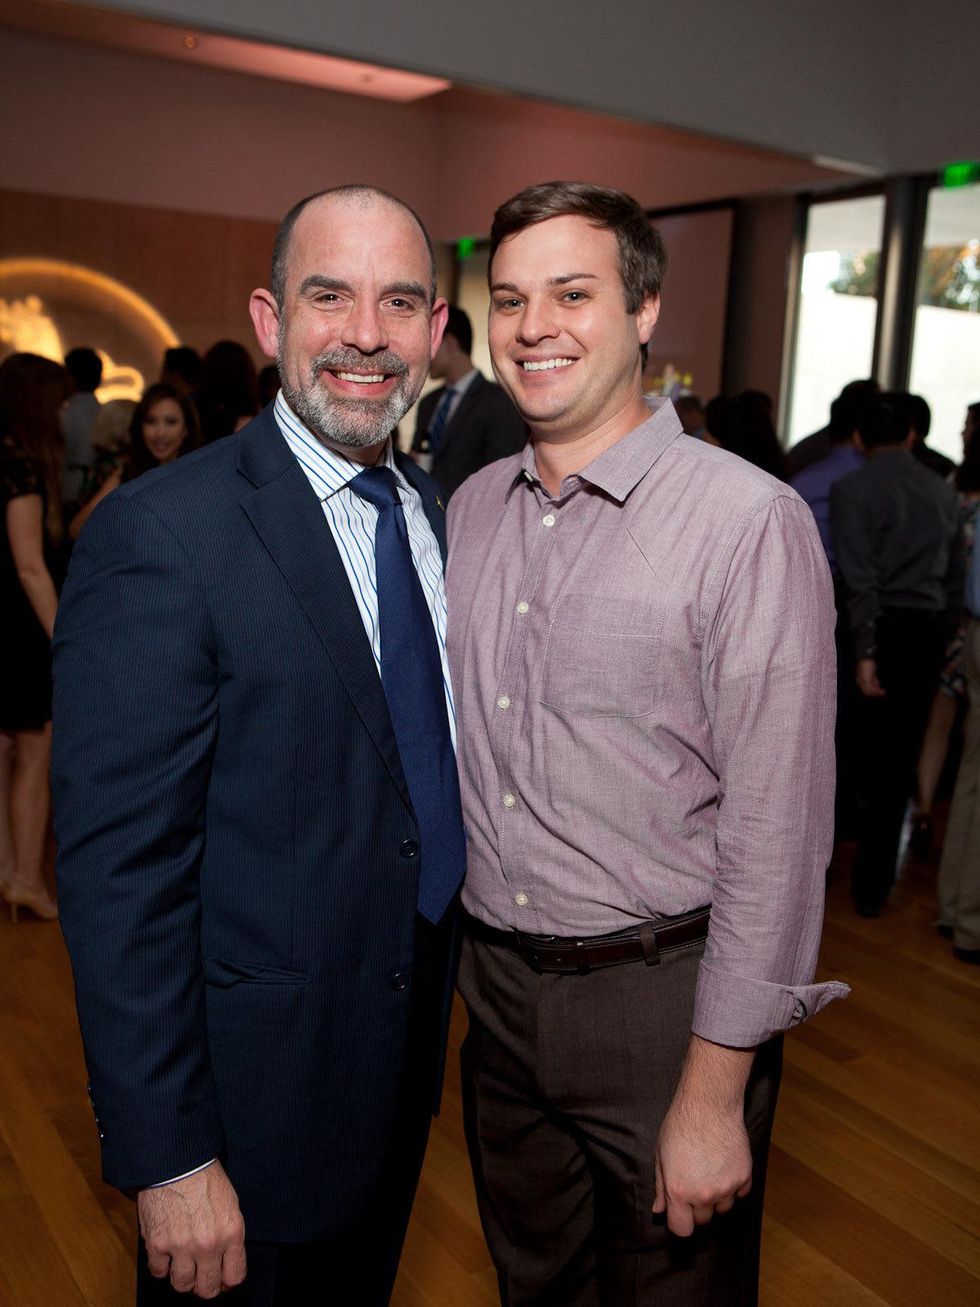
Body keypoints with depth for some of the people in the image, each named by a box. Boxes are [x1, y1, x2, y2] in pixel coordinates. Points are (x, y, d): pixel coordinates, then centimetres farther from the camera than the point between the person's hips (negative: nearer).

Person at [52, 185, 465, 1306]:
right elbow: (118, 875, -21)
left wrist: (445, 980, 10)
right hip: (256, 1079, -6)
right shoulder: (160, 535, -21)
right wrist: (168, 1158, -18)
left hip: (413, 1047, 7)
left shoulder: (439, 515, 2)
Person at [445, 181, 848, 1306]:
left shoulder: (748, 521, -17)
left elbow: (775, 831, -18)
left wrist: (714, 1095, -15)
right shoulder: (471, 509, 3)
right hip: (497, 987, 6)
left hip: (660, 998, -5)